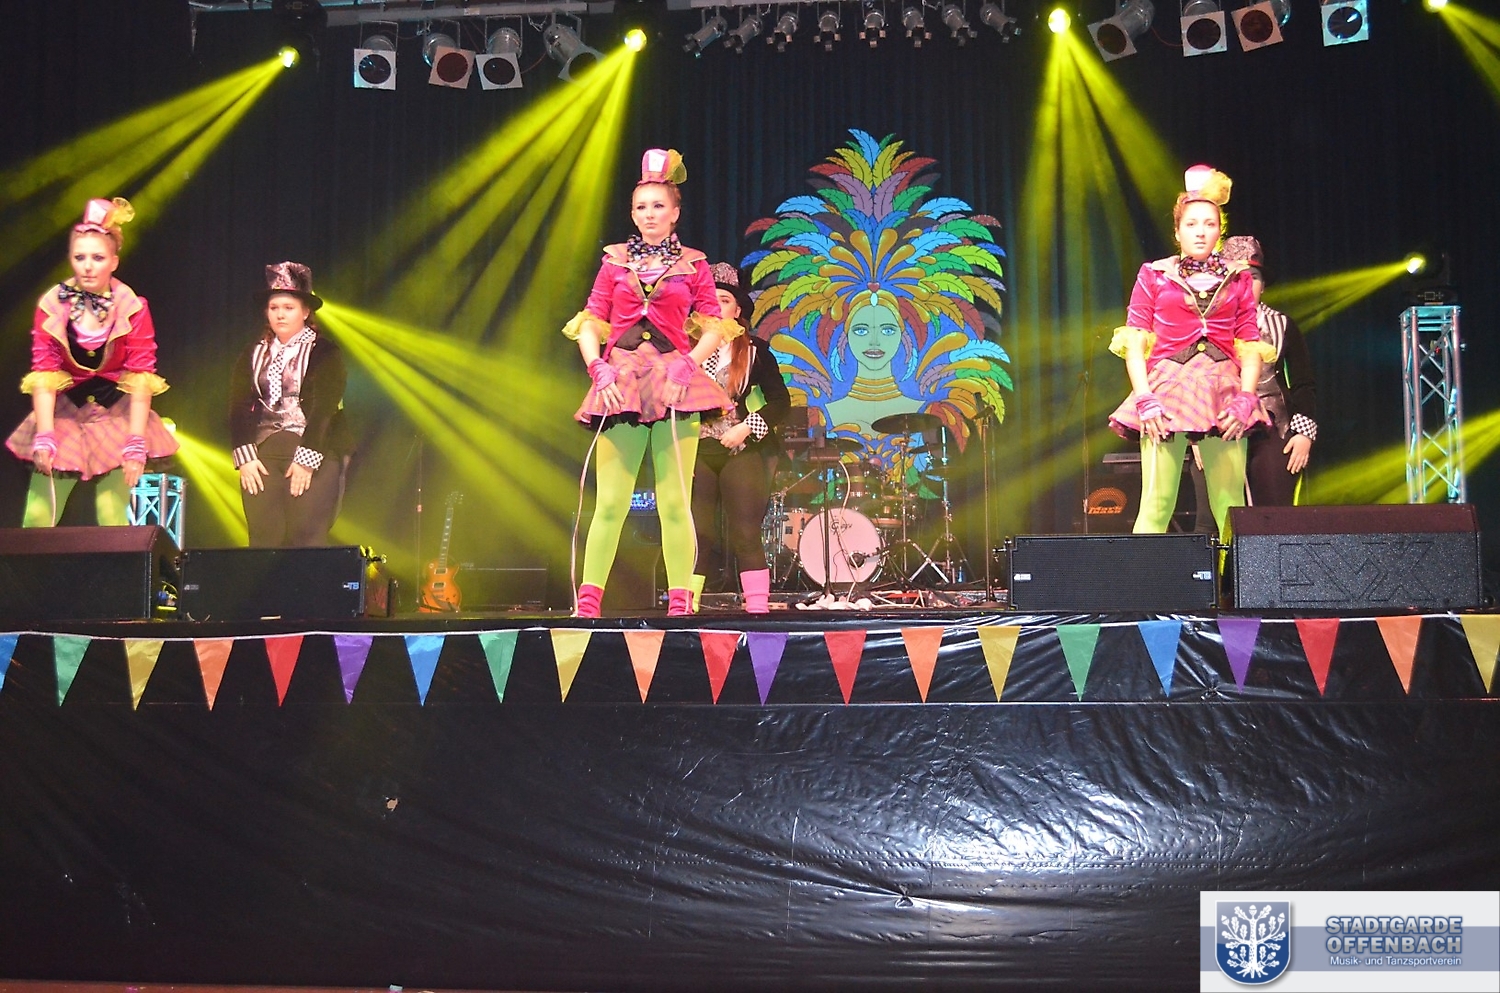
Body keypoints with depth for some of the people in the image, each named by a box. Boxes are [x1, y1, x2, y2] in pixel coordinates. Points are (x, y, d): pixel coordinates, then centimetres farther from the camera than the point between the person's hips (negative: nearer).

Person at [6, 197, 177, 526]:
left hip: (118, 414, -1)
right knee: (37, 518, -6)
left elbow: (141, 379, -11)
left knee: (113, 521, -10)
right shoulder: (52, 305, -7)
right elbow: (43, 376, -9)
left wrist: (136, 444, -18)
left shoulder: (132, 308, -11)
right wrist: (44, 437, -19)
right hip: (65, 413, 1)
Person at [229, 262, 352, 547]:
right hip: (261, 455, 4)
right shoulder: (254, 354, 15)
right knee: (263, 539, -2)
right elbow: (239, 406, 6)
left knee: (306, 539, -8)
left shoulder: (325, 353, 1)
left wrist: (306, 459, -15)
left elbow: (324, 409, -8)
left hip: (314, 454, -4)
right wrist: (245, 457, -6)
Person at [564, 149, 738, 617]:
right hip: (620, 384, 1)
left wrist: (689, 362, -10)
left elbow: (714, 328, 6)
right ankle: (587, 603, -1)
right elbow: (590, 324, 10)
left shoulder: (693, 265, 11)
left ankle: (679, 603, 0)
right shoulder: (615, 262, 14)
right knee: (610, 502, -5)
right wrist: (598, 368, -6)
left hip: (674, 381, -1)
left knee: (675, 503, -4)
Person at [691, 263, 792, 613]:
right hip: (694, 451, 1)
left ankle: (758, 607, -4)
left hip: (740, 450, -1)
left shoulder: (755, 351, 7)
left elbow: (780, 400, 5)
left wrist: (746, 428, -8)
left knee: (745, 534, -4)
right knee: (696, 535, -2)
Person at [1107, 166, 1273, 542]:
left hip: (1223, 393, 2)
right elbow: (1134, 343, 4)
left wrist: (1246, 397, -3)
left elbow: (1251, 346, 11)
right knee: (1156, 506, -8)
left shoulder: (1237, 277, 14)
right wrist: (1143, 398, -8)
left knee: (1231, 508, -3)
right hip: (1167, 388, -2)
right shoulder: (1154, 275, 9)